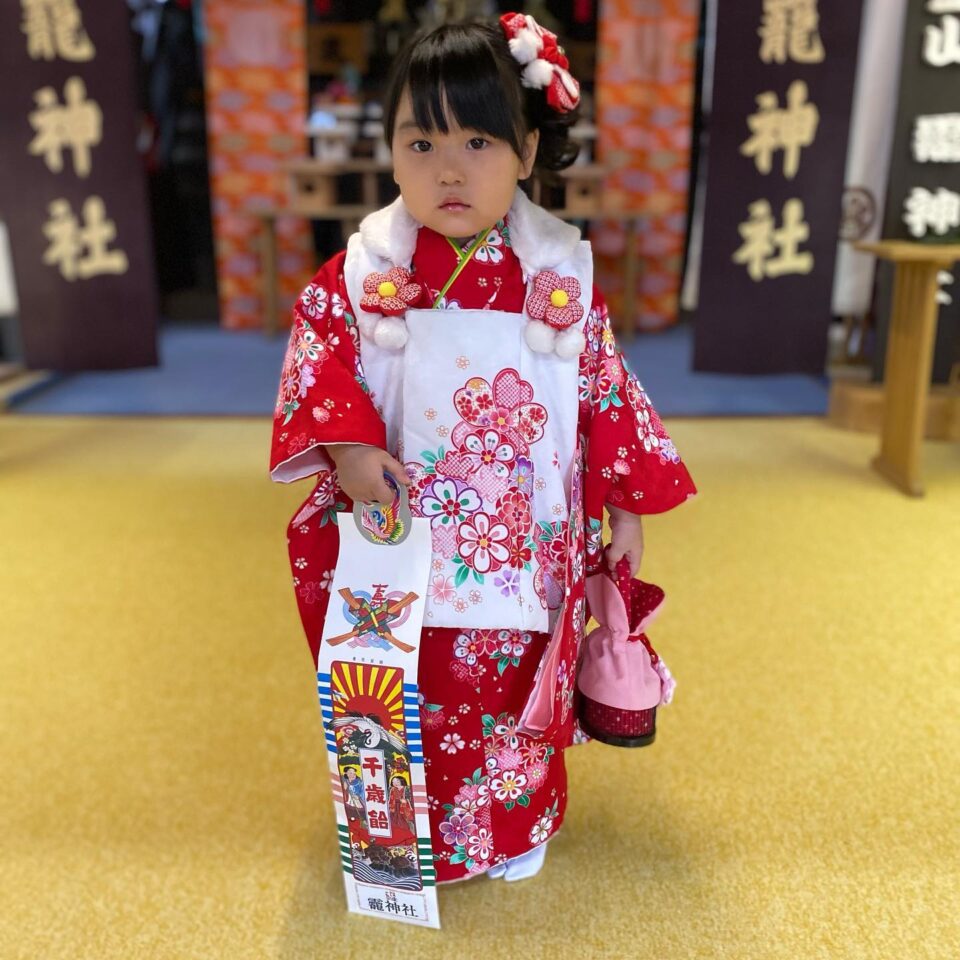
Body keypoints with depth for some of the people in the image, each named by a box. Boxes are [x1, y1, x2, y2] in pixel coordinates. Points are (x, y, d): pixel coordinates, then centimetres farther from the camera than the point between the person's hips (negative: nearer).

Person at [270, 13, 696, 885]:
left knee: (516, 686, 17)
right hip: (407, 539, 0)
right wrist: (349, 445, -21)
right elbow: (316, 355, -4)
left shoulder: (561, 275, -6)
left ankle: (520, 824, 44)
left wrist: (624, 505, 2)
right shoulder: (364, 272, -7)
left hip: (523, 543, 0)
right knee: (416, 699, 15)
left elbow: (606, 389, 1)